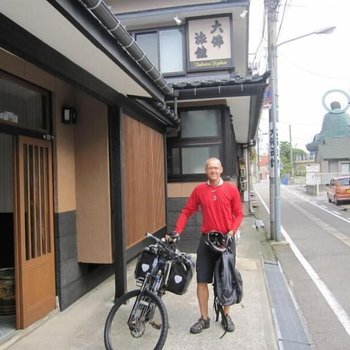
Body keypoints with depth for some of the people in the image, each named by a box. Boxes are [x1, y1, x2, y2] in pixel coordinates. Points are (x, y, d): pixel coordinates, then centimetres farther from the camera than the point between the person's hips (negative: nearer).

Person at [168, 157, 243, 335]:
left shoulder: (231, 189, -3)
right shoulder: (199, 190, -1)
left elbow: (238, 214, 0)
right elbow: (186, 211, 1)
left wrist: (232, 231, -14)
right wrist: (177, 231, -8)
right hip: (206, 240, 1)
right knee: (202, 281, 3)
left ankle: (226, 317, 29)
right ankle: (204, 318, 20)